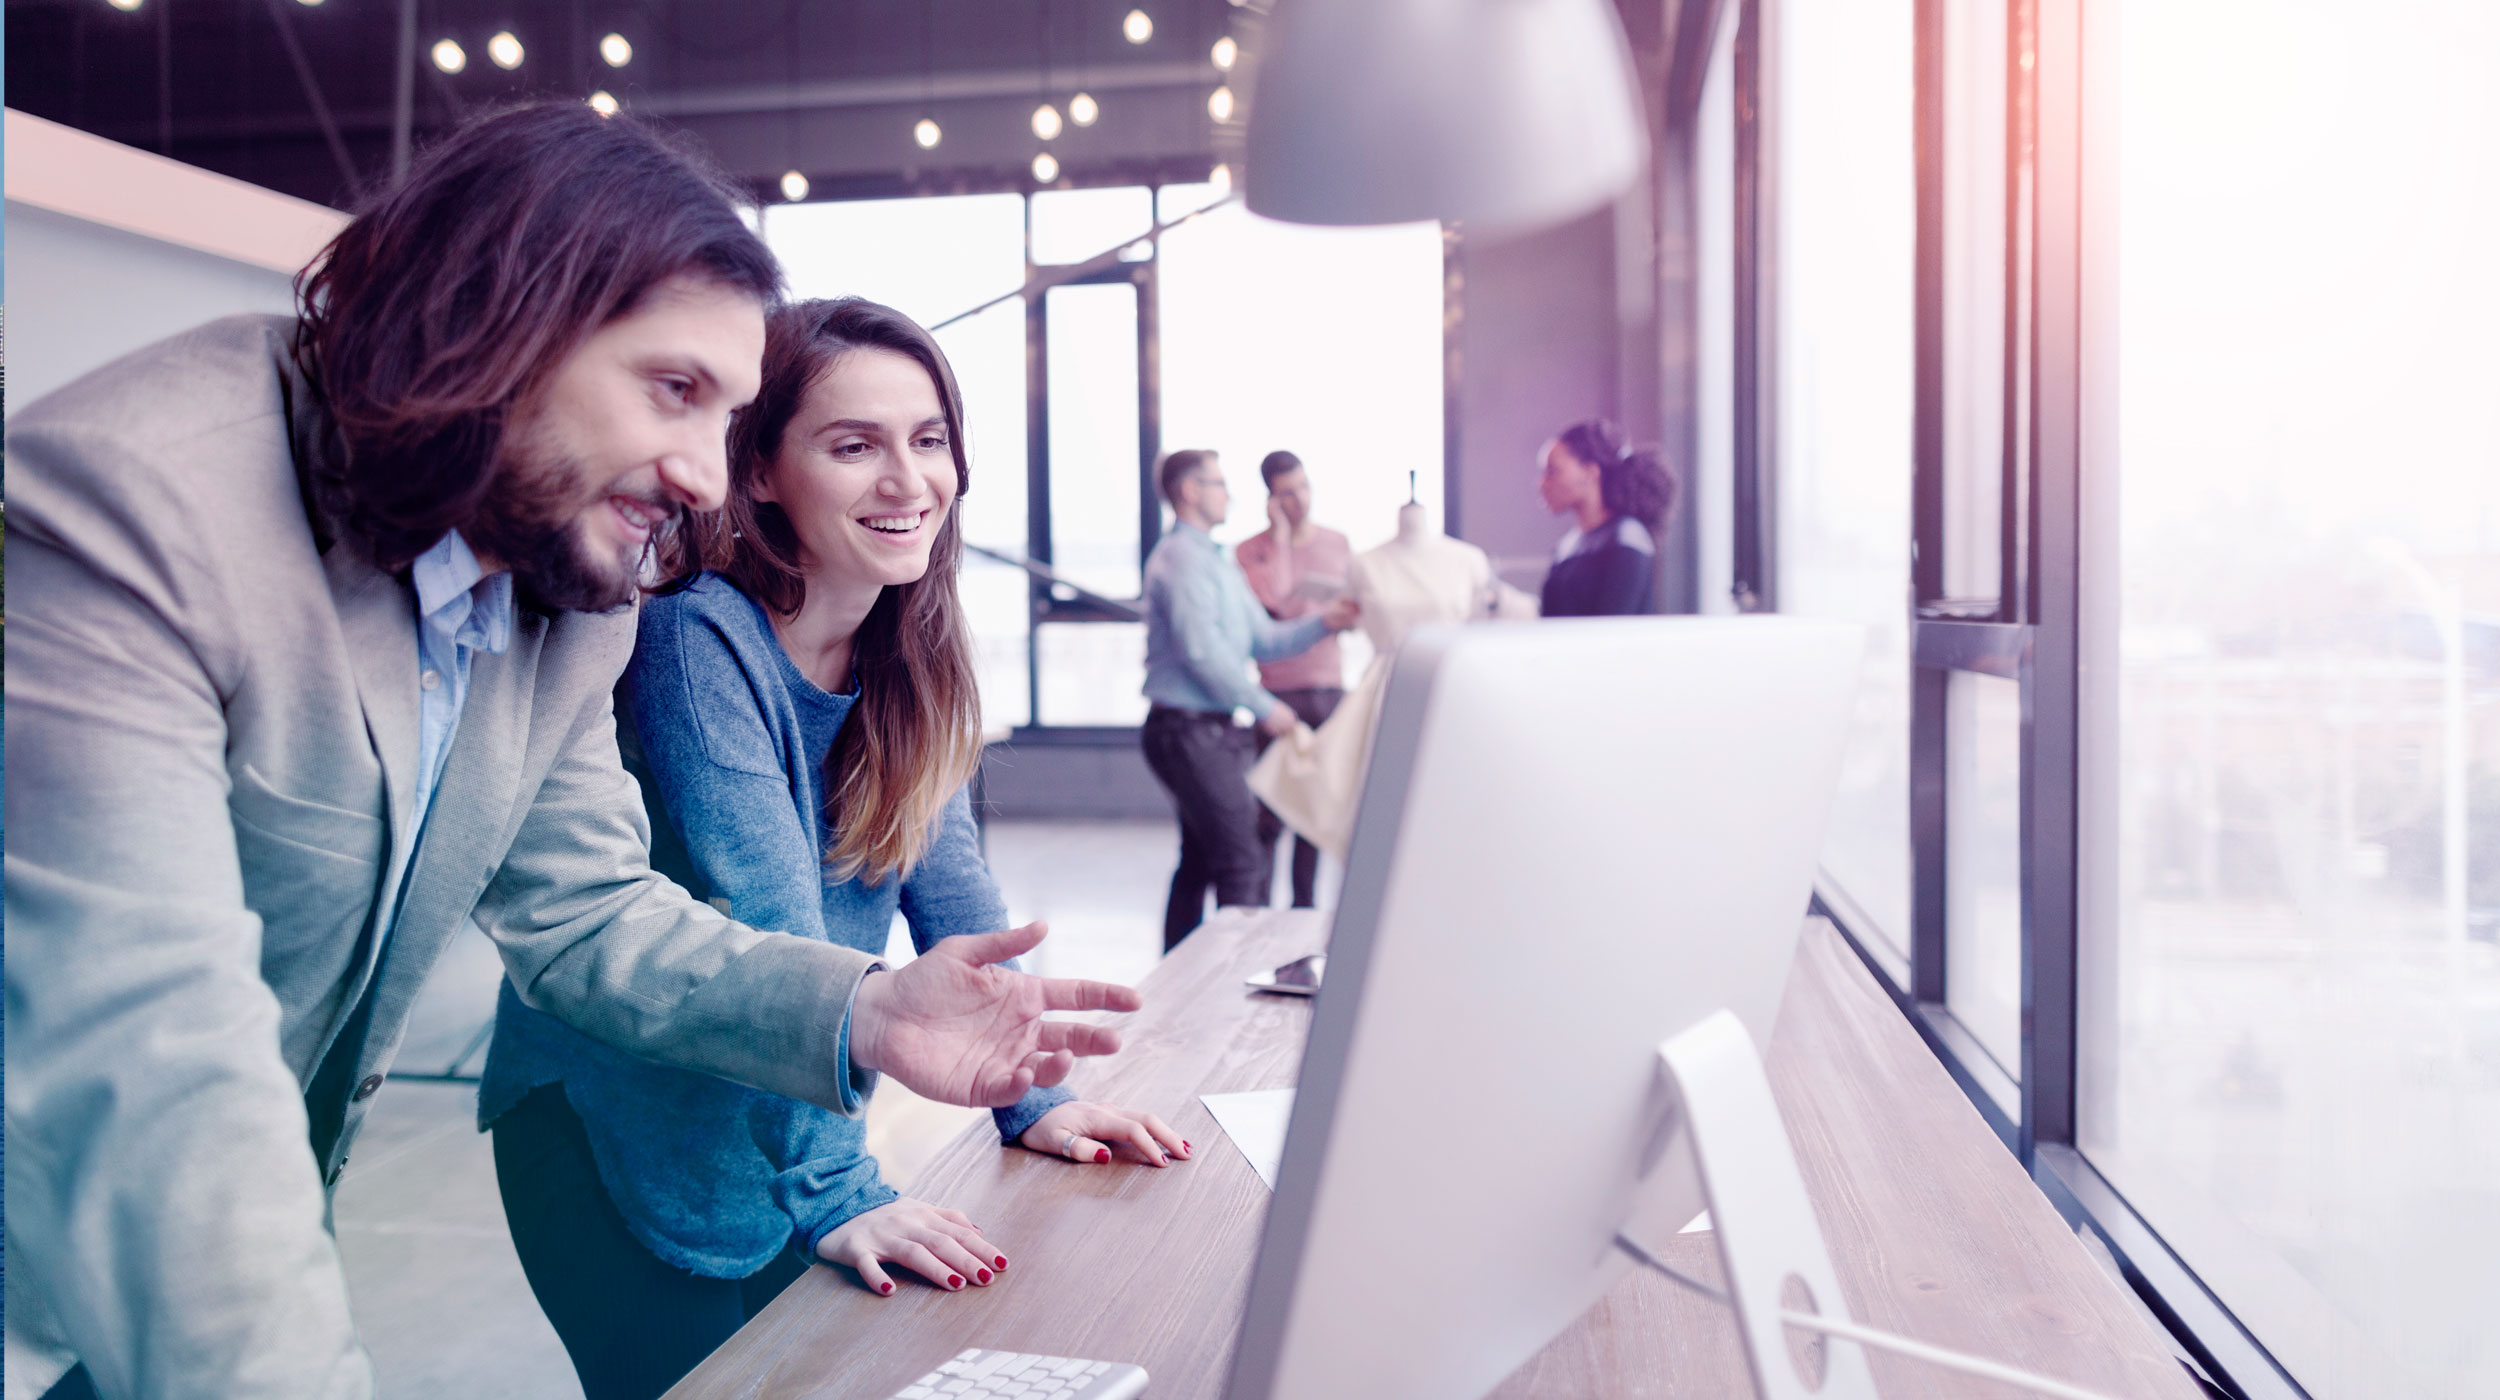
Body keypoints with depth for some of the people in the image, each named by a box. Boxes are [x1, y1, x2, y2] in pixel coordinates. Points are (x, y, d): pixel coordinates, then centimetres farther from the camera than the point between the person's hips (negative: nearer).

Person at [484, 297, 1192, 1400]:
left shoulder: (908, 652, -2)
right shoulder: (698, 641, -24)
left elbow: (949, 884, 1)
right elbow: (767, 930, -30)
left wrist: (1030, 1099, -3)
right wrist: (835, 1190, -32)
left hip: (782, 1115, 6)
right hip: (614, 1129, -6)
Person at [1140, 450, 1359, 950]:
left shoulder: (1216, 562, 20)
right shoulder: (1182, 558, -12)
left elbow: (1263, 640, 19)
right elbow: (1201, 651, -19)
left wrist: (1322, 623, 5)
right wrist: (1264, 707, -13)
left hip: (1210, 730, 10)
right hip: (1189, 728, -10)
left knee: (1199, 862, 14)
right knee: (1239, 862, -11)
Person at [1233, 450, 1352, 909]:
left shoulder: (1338, 544, 12)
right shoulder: (1250, 552, -3)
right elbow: (1271, 601, -19)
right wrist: (1281, 536, -13)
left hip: (1331, 689, 5)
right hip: (1281, 694, -5)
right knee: (1273, 810, -7)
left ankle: (1305, 904, 17)